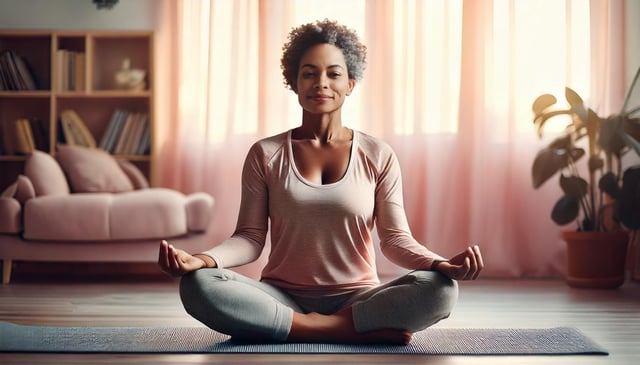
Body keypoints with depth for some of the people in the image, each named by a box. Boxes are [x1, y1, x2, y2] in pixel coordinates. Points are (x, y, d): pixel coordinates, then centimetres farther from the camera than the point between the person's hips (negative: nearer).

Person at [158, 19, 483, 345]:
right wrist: (202, 260, -20)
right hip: (281, 298, 1)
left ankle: (311, 327, -21)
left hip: (356, 300, 0)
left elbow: (395, 238, 2)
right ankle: (360, 331, -26)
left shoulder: (378, 156, 7)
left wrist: (440, 264, -20)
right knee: (197, 285, -30)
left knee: (441, 289, -28)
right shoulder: (265, 154, 7)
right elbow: (250, 237, 1)